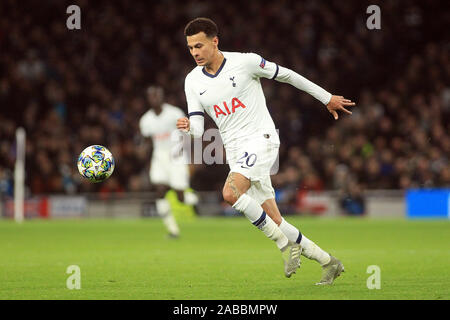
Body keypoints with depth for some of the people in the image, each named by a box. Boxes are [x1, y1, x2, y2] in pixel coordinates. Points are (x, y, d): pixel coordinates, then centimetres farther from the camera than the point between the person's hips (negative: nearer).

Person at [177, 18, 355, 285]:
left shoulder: (244, 62, -8)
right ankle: (328, 262, 17)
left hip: (261, 140, -6)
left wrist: (327, 98, 11)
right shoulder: (193, 81, 6)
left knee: (231, 193, -29)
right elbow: (198, 129, 4)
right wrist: (188, 127, -22)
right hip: (235, 151, 6)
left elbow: (286, 75, 4)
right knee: (275, 223, 2)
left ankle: (286, 244, -16)